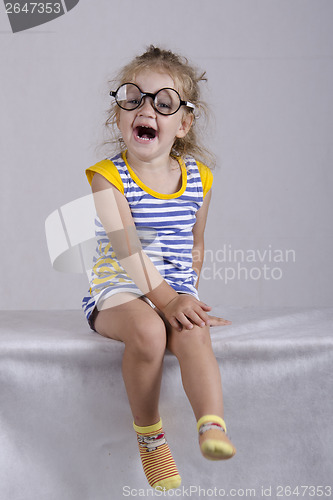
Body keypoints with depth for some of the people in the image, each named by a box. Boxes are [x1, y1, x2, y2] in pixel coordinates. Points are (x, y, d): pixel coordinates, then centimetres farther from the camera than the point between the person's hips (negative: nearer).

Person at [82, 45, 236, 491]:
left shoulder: (198, 178, 7)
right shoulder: (106, 176, -7)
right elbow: (127, 246, -17)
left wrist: (189, 296, 6)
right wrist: (164, 299, -26)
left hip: (177, 289, 3)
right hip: (118, 287, -3)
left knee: (194, 335, -29)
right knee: (147, 332, -32)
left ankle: (213, 427, -38)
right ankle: (148, 434, -12)